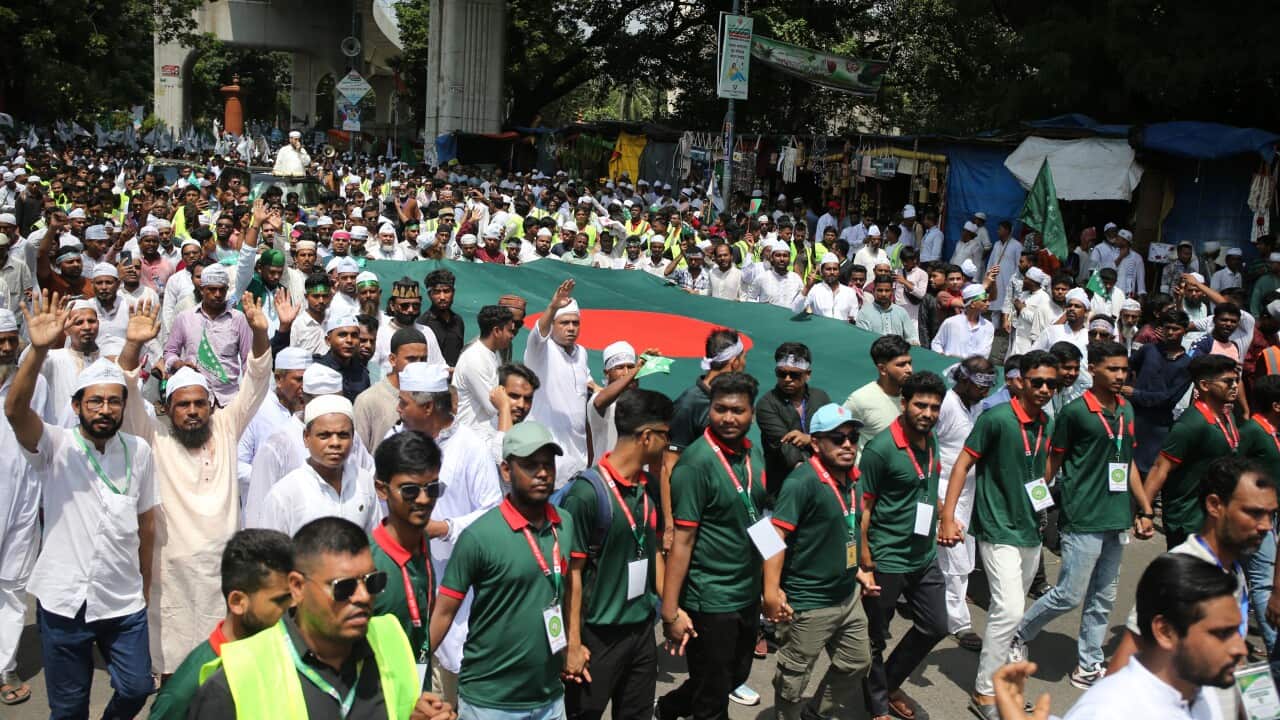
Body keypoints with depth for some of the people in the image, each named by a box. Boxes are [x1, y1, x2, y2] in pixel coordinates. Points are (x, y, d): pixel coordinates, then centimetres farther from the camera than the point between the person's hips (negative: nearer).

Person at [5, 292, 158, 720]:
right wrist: (39, 350, -41)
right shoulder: (55, 447, -7)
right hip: (63, 603, -2)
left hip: (124, 603, 2)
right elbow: (15, 410, -27)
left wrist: (146, 586, 10)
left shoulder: (139, 451, 2)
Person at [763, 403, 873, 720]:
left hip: (848, 596, 8)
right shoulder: (802, 481, -22)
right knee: (793, 677, 6)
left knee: (857, 663, 22)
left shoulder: (852, 479, 4)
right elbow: (776, 536, -26)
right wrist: (772, 590, -32)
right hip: (807, 602, -8)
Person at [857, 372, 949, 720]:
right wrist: (865, 564, -18)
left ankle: (890, 684, 38)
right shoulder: (880, 449, -19)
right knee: (876, 639, 8)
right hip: (887, 561, -7)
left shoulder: (931, 440, 3)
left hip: (925, 557, 8)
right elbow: (862, 508, -16)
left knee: (935, 627, 17)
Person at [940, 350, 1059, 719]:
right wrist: (948, 518, -19)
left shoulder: (1046, 424, 6)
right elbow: (962, 465, -13)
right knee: (1009, 609, -14)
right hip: (998, 531, -7)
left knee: (1010, 609, 15)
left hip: (1030, 531, 7)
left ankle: (998, 670, 31)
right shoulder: (996, 419, -15)